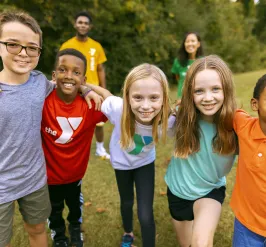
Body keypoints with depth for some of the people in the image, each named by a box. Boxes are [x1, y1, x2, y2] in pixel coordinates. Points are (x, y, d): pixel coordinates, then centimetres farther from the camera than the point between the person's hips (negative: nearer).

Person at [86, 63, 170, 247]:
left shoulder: (167, 119, -37)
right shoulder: (118, 108, -41)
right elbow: (105, 93, -20)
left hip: (145, 162, 0)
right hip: (121, 161, 1)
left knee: (146, 215, -5)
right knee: (127, 202, 25)